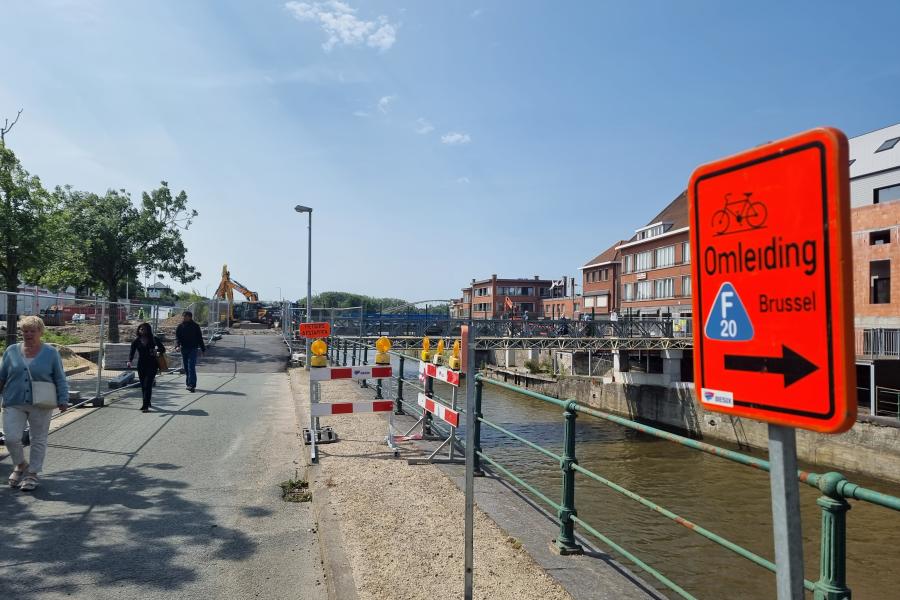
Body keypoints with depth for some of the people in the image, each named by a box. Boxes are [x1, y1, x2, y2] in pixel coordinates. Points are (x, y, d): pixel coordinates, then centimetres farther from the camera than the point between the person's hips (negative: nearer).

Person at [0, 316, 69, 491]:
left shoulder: (51, 353, 0)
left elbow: (60, 379, 1)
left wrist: (63, 400, -6)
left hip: (41, 405, -2)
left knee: (39, 440, 5)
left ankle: (32, 473, 19)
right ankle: (20, 465, 25)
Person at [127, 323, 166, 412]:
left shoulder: (154, 339, -1)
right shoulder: (136, 341, 4)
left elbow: (163, 349, 4)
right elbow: (132, 352, -3)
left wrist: (158, 353, -18)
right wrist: (130, 361, -21)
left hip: (152, 365, -3)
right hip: (141, 365, 3)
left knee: (148, 385, -11)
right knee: (143, 385, 10)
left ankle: (145, 406, -13)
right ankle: (147, 403, 28)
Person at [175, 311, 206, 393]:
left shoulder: (195, 326, 2)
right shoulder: (180, 327, 6)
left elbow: (200, 338, 7)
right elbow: (177, 337, 0)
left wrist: (203, 349, 8)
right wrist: (177, 346, -20)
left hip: (193, 349, -4)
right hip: (184, 349, 4)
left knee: (191, 367, -13)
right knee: (186, 368, 9)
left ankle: (192, 385, -17)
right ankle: (189, 384, 18)